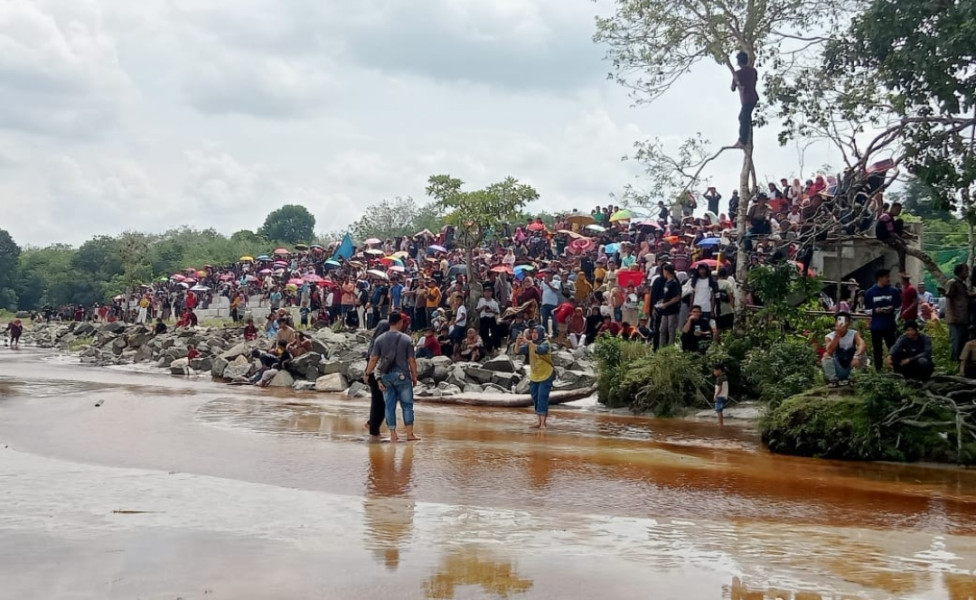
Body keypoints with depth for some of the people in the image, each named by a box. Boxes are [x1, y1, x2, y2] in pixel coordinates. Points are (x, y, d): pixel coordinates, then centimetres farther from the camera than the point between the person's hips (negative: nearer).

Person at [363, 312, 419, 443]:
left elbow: (373, 359, -1)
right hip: (402, 375, -2)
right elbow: (411, 360, -4)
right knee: (407, 404, 5)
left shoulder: (380, 339, 1)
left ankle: (393, 435, 8)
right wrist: (414, 376, 5)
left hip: (386, 376, 2)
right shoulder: (406, 339, -4)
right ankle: (409, 434, 4)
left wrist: (367, 374, 10)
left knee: (390, 406, 7)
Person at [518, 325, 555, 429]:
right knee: (535, 399, 11)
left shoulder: (545, 343, -15)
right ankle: (538, 421, 20)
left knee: (542, 398, -12)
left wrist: (528, 342, -42)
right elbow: (519, 351, -6)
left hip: (546, 376, -6)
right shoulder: (529, 344, 2)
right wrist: (518, 342, -25)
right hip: (534, 377, 7)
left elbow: (540, 350, -36)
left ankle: (543, 423, -13)